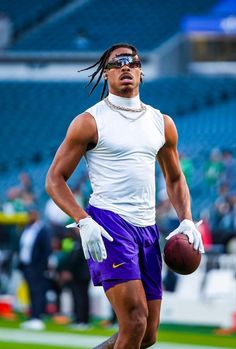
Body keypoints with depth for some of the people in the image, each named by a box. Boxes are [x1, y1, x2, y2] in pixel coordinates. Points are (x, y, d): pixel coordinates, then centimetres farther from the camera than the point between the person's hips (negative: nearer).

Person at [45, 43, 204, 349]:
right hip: (108, 223, -6)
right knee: (135, 322, -21)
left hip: (147, 228, 6)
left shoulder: (162, 123, 13)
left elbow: (175, 179, 25)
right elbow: (54, 179, -3)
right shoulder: (89, 122, -2)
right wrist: (83, 222, -17)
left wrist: (186, 221, 7)